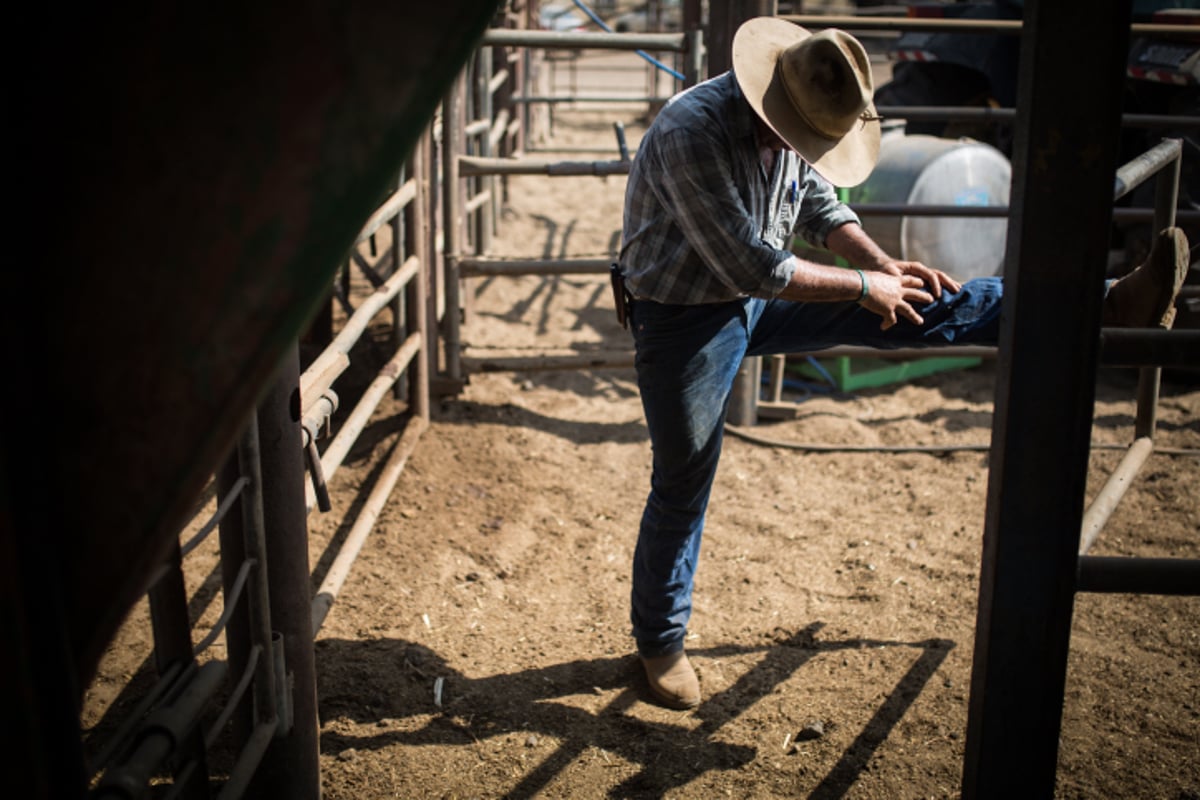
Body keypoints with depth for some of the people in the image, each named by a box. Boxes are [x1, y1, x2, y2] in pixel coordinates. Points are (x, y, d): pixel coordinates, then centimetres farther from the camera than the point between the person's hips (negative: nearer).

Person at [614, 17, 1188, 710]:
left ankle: (1112, 308, -2)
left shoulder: (793, 122, -5)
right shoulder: (694, 133, -31)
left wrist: (885, 265, -5)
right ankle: (661, 642, 22)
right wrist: (865, 285, -21)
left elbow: (819, 208, 12)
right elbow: (751, 267, -32)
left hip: (761, 292, 7)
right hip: (685, 319, -6)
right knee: (683, 487, 3)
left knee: (921, 305, -3)